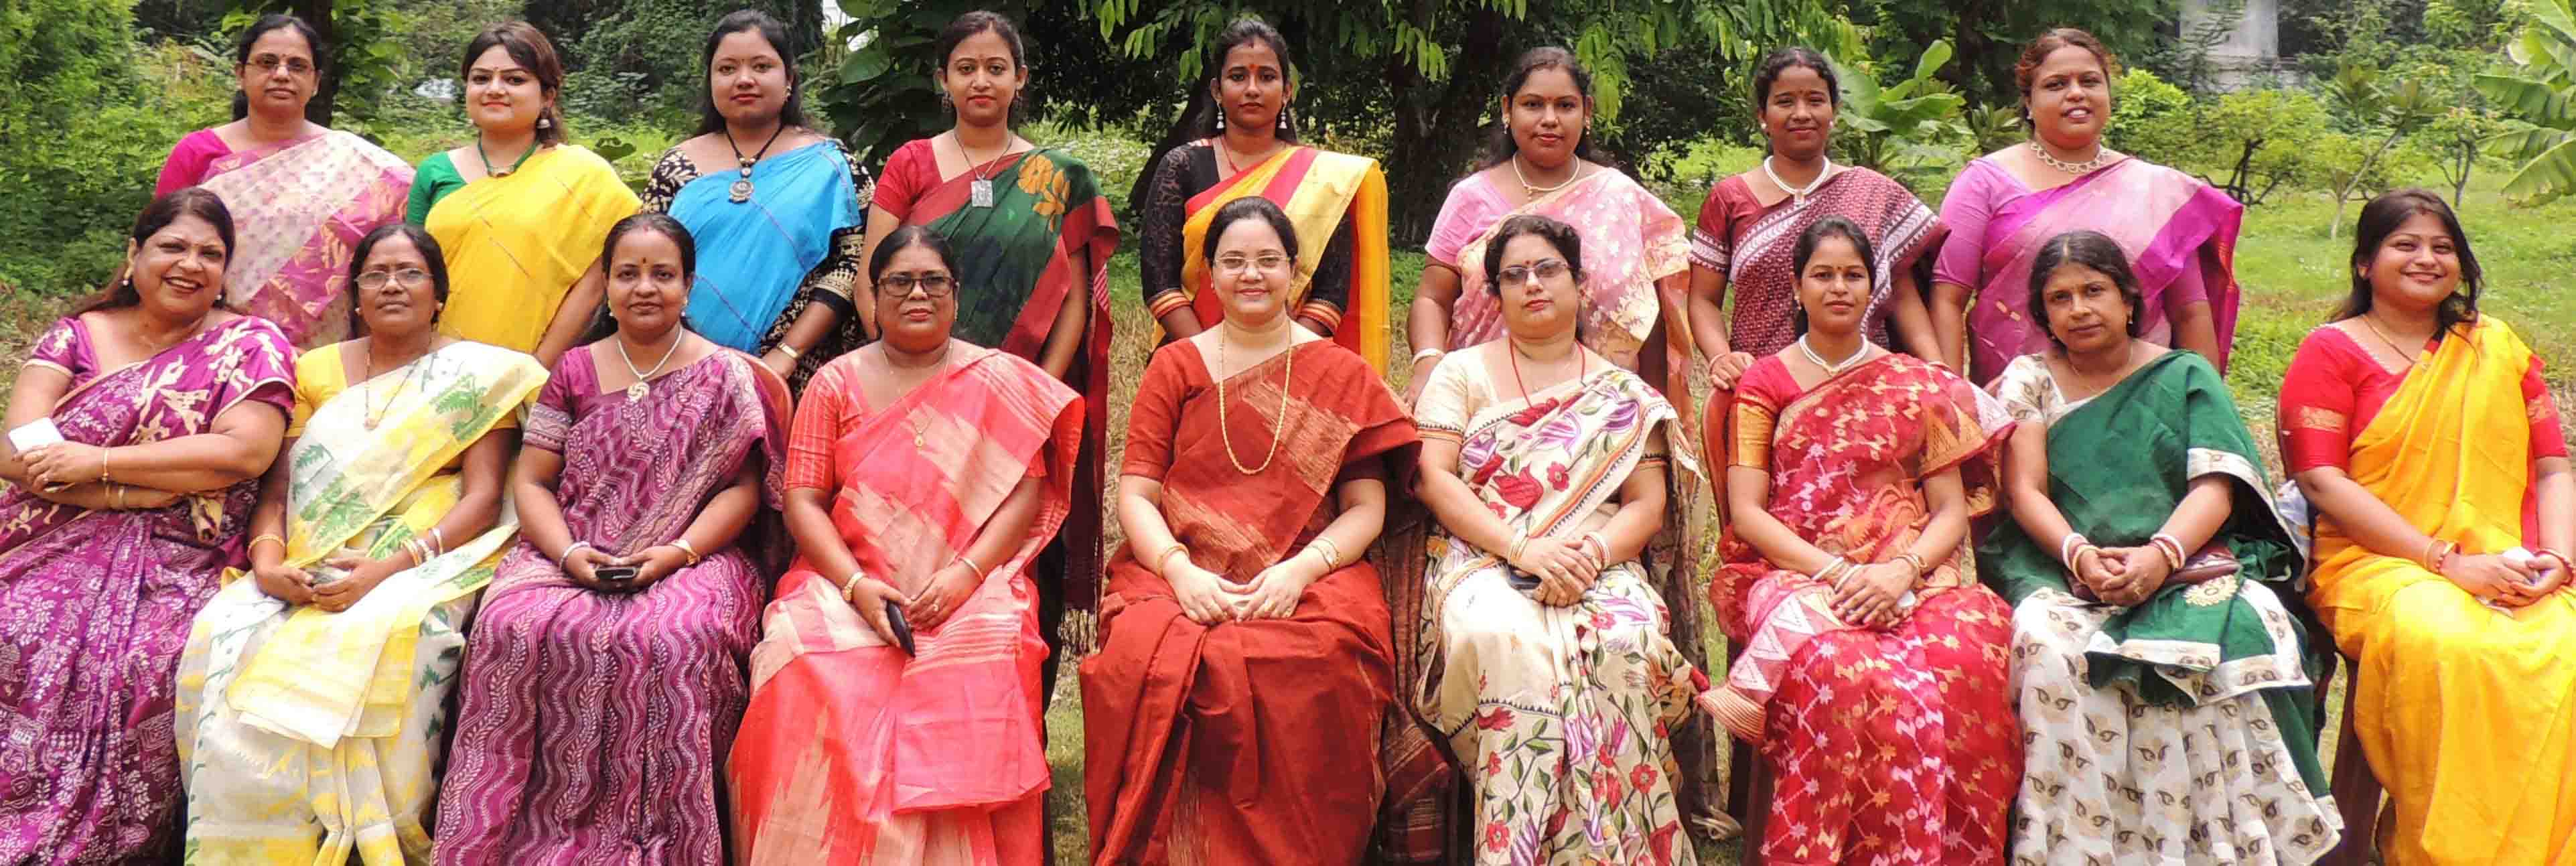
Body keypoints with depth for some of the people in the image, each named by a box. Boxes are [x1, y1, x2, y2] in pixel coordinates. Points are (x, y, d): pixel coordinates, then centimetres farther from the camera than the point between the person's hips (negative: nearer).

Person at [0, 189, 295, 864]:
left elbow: (245, 451, -10)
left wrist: (96, 462, -10)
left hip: (173, 565, -2)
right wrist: (157, 484, -13)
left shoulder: (251, 345, 7)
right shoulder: (75, 336, 14)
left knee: (141, 667, -31)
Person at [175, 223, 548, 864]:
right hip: (307, 572, 4)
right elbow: (276, 488, 14)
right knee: (222, 637, -26)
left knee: (371, 645, -36)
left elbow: (482, 499, -3)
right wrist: (268, 558, -9)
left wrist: (391, 568, -17)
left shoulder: (477, 374, 7)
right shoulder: (318, 371, 19)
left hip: (424, 565, -4)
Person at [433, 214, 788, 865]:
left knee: (673, 640, -37)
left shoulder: (728, 379, 8)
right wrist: (568, 552, -8)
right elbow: (531, 481, 12)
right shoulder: (574, 373, 16)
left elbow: (741, 489, 1)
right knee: (512, 629, -30)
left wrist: (678, 552, -15)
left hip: (691, 560, -2)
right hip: (567, 559, 3)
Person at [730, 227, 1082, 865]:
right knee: (809, 671, -31)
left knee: (979, 662, -35)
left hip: (969, 589, -1)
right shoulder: (838, 382, 12)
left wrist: (966, 573, -14)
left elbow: (1024, 493, 2)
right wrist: (857, 586, -12)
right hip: (849, 583, 1)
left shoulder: (1000, 381, 10)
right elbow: (803, 500, 5)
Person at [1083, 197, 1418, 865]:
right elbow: (1136, 493, 7)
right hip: (1180, 578, 1)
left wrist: (1299, 571, -12)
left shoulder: (1342, 376, 13)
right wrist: (1180, 570, -12)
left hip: (1307, 579, -1)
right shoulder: (1175, 367, 15)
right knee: (1146, 657, -33)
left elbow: (1366, 508, 6)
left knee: (1313, 667, -35)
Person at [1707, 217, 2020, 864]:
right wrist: (1837, 573, -13)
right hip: (1794, 576, -2)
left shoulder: (1919, 386, 16)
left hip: (1908, 578, 2)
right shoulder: (1764, 384, 12)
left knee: (1974, 634, -33)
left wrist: (1902, 570, -11)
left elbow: (1952, 510, 10)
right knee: (1848, 673, -37)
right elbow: (1746, 512, 1)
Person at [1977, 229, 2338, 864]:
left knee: (2236, 639, -32)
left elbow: (2216, 486, -1)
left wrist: (2159, 556, -20)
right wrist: (2079, 555, -18)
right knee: (2050, 646, -34)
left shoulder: (2185, 377, 13)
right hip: (2065, 571, 0)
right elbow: (2025, 491, 2)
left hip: (2187, 564, 0)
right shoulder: (2028, 380, 14)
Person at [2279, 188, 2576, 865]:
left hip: (2509, 572, 4)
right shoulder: (2332, 352, 6)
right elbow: (2322, 483, -5)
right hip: (2380, 564, -3)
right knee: (2449, 648, -38)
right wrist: (2448, 563, -12)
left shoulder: (2498, 345, 21)